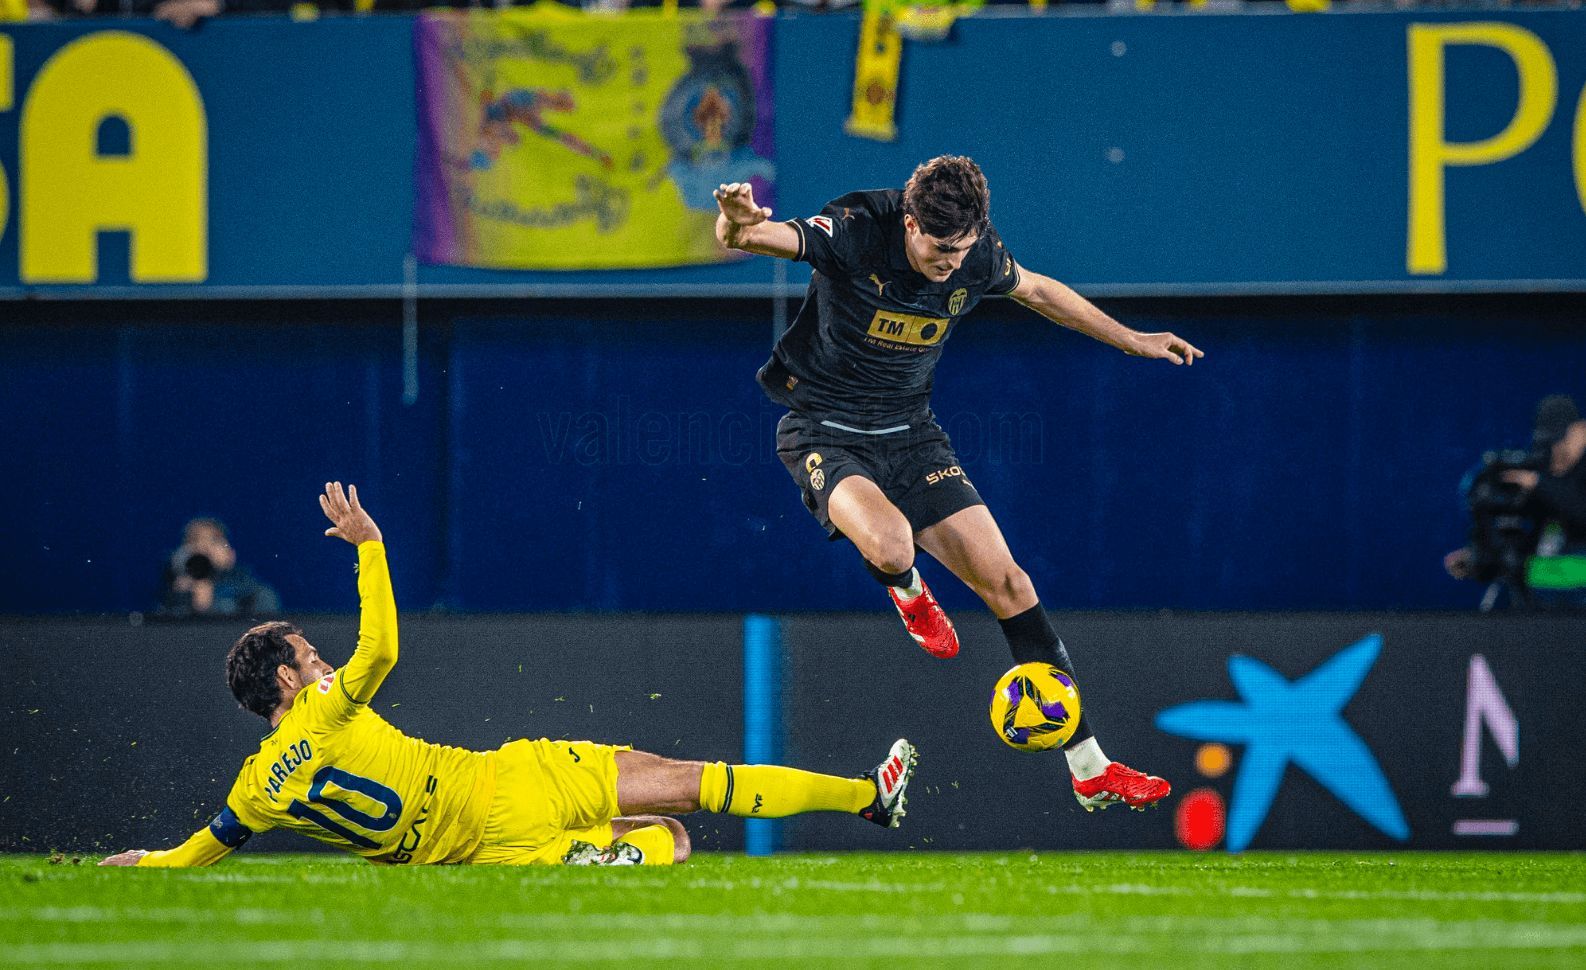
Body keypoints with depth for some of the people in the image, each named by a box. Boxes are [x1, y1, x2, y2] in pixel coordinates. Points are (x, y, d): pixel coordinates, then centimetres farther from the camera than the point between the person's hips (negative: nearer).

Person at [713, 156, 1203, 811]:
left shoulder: (977, 256, -8)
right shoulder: (856, 232, -23)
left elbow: (1038, 291, 15)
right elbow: (761, 237, -37)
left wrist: (1132, 340, 22)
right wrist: (738, 225, -63)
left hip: (911, 435, 5)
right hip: (825, 432, -5)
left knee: (1006, 583, -4)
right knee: (890, 546, -37)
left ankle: (1090, 771, 2)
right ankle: (908, 594, 6)